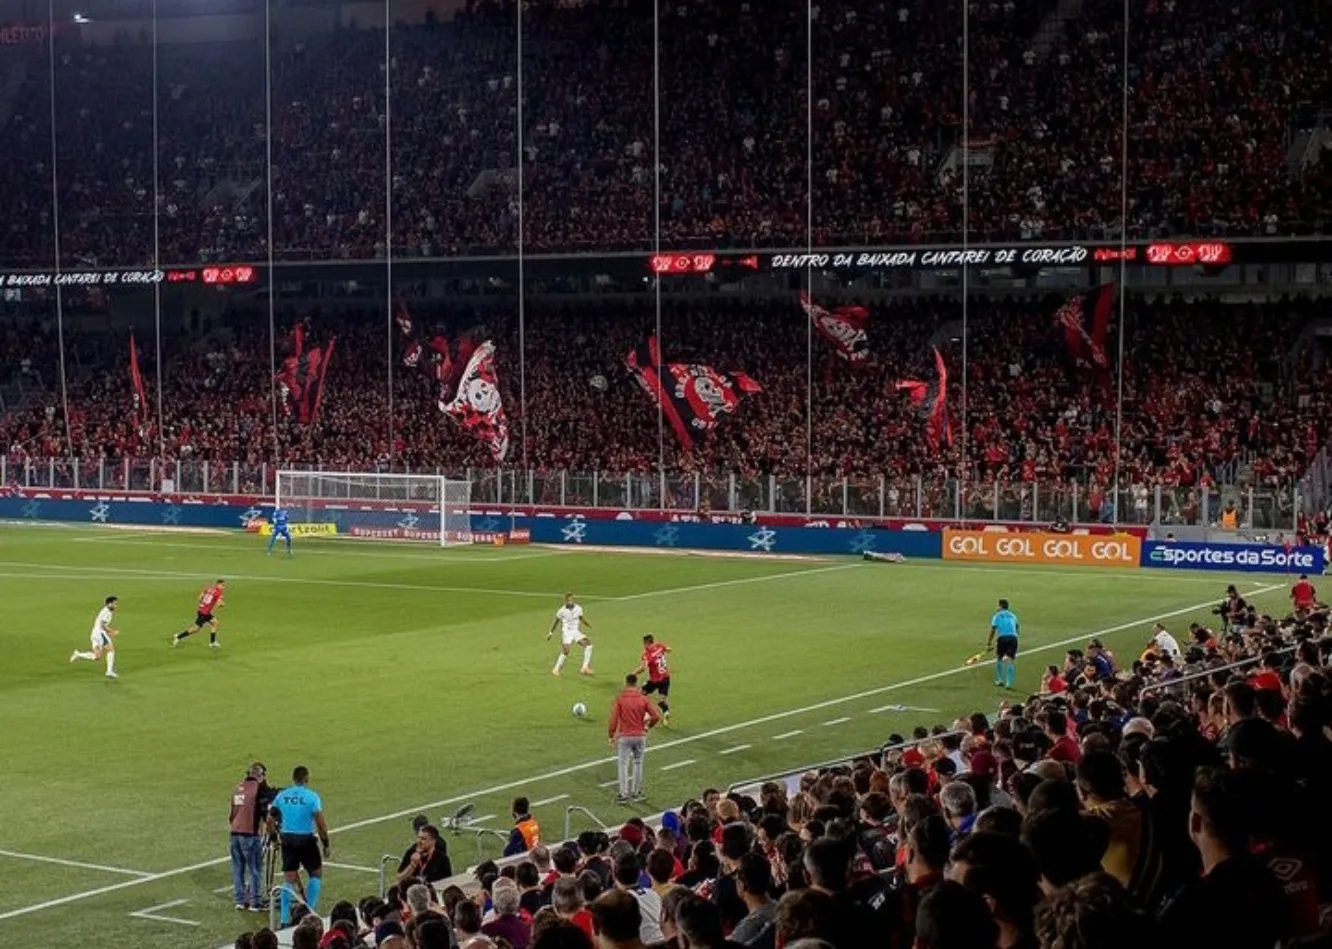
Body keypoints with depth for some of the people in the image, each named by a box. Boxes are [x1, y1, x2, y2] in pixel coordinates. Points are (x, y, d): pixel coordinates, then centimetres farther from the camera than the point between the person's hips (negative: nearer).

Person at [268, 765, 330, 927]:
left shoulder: (281, 795, 2)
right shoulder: (311, 797, -11)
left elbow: (270, 820, 5)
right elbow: (320, 824, -12)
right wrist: (326, 844, -2)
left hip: (287, 840, 4)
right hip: (306, 839, -4)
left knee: (289, 879, 10)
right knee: (316, 873, 16)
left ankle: (285, 919, 8)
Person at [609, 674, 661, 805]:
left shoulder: (619, 698, -8)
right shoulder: (644, 699, -3)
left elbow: (613, 719, -10)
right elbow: (656, 716, -8)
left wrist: (611, 735, 1)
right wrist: (647, 725, 10)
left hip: (624, 736, -2)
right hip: (640, 736, 2)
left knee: (623, 765, 5)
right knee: (638, 764, 16)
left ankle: (624, 795, 3)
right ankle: (635, 793, 23)